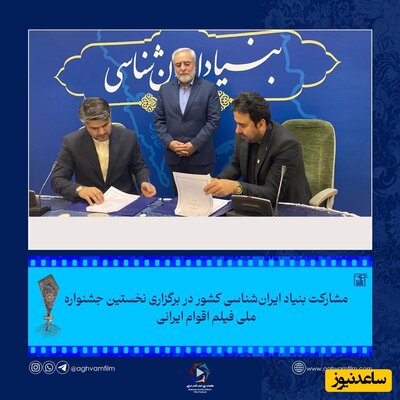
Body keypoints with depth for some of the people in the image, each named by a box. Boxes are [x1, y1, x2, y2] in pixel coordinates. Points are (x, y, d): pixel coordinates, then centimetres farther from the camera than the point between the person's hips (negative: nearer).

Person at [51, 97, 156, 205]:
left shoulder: (128, 137, -4)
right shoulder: (72, 142, -8)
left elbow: (139, 167, 10)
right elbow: (57, 180, -8)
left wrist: (144, 182, -12)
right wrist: (80, 189, -28)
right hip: (90, 204, 0)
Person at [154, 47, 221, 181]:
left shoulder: (209, 88, 0)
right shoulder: (165, 89, 9)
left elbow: (214, 120, -5)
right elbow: (159, 120, 8)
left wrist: (195, 144, -13)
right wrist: (169, 142, -7)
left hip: (200, 156, -2)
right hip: (174, 156, 3)